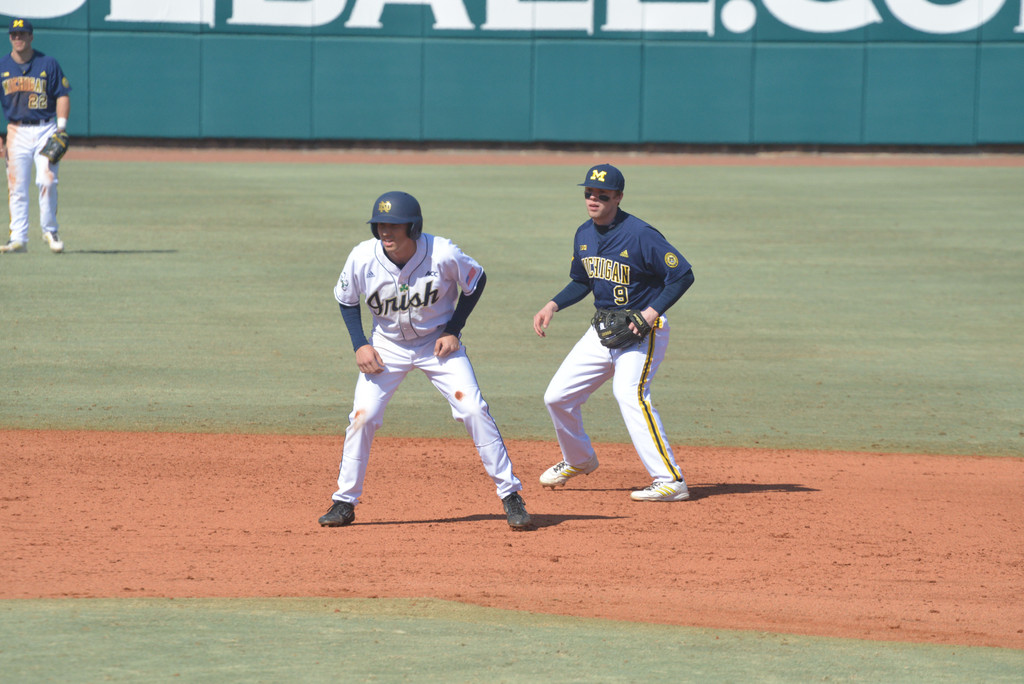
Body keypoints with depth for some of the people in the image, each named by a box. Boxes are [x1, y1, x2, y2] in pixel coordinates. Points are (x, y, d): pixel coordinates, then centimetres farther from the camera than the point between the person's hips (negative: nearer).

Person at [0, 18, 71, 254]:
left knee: (47, 181, -12)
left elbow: (62, 96, 3)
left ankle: (50, 230, 6)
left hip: (46, 129, -2)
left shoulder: (48, 64, 2)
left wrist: (61, 127, -9)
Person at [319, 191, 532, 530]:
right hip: (387, 346, 2)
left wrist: (453, 331, -12)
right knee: (363, 416, -9)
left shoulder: (443, 255, -27)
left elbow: (476, 281, -7)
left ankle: (510, 494, -1)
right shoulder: (362, 259, -21)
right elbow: (346, 299, 0)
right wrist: (360, 345, -9)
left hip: (438, 343, -2)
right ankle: (344, 502, 7)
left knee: (473, 410, -13)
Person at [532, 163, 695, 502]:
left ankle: (670, 480, -33)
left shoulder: (639, 235, -19)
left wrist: (652, 312, -28)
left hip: (642, 331, -8)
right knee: (557, 397, 8)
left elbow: (682, 274, -20)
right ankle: (578, 460, 36)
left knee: (629, 393, -30)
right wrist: (553, 305, 6)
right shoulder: (584, 235, 5)